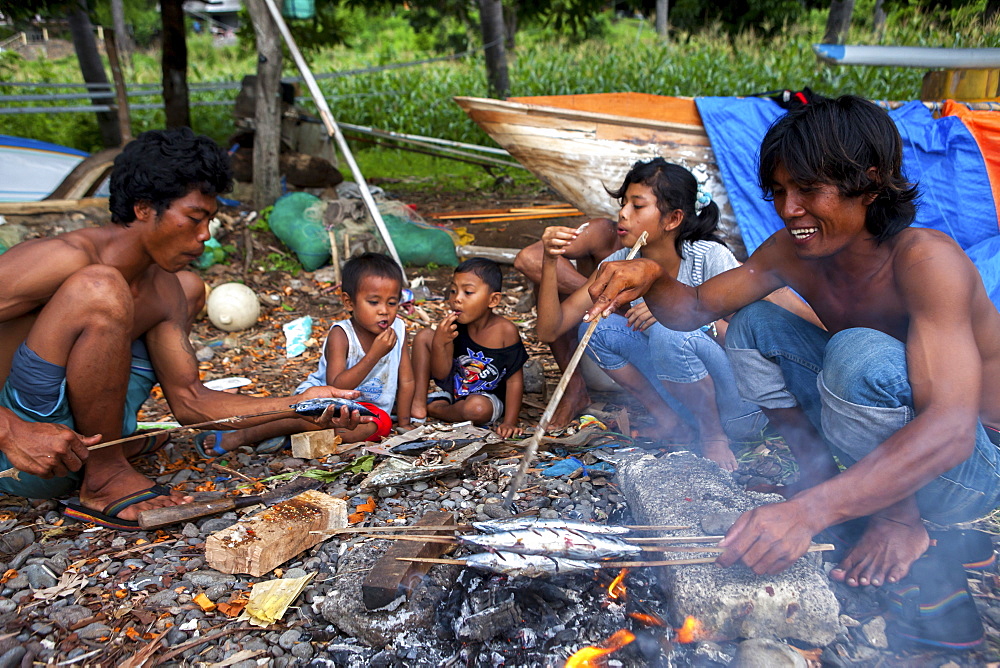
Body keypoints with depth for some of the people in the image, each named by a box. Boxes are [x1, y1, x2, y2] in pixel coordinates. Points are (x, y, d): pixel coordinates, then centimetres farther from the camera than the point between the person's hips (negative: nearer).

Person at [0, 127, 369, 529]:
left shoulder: (165, 293, 1)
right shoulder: (65, 259, -22)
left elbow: (189, 401, -1)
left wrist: (299, 406, -10)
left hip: (77, 434, 8)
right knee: (101, 290, -31)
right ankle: (104, 478, -14)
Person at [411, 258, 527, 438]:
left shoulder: (505, 331, -24)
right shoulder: (455, 325, -14)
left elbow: (514, 379, -18)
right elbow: (440, 374, -14)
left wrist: (509, 422, -22)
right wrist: (439, 343, -33)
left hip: (486, 396, -4)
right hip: (453, 385, 4)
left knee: (477, 409, -40)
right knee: (424, 336, -9)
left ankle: (432, 408, -8)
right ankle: (418, 402, -4)